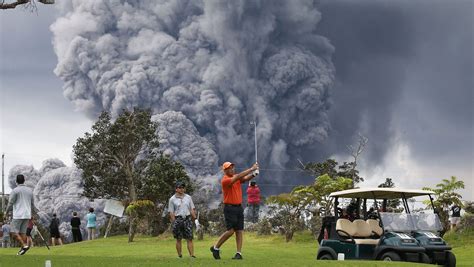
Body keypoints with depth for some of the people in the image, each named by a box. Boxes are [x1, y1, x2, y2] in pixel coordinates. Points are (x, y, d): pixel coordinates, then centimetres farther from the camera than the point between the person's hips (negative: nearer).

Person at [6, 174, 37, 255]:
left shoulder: (15, 190, -7)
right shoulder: (29, 190, 10)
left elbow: (10, 203, -6)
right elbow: (32, 204, 15)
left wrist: (7, 211, 10)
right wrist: (33, 212, 26)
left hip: (18, 215, -6)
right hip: (27, 215, 6)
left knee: (15, 232, -2)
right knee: (23, 232, 9)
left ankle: (24, 245, -18)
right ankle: (22, 249, 3)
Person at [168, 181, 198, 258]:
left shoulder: (188, 197, 13)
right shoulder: (172, 199, 3)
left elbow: (192, 210, 14)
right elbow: (171, 212, 0)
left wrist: (195, 219, 5)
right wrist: (173, 223, -9)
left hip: (187, 219, 2)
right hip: (178, 219, -2)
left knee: (189, 238, -5)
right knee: (178, 239, 2)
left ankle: (192, 255, -9)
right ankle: (179, 255, 8)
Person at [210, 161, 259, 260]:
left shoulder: (236, 178, 11)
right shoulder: (225, 180, -12)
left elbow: (245, 178, -4)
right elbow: (238, 177, -24)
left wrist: (254, 173, -25)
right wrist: (251, 169, -26)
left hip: (239, 207, 7)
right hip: (229, 208, -7)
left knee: (240, 231, 2)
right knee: (231, 230, -9)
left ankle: (239, 253, 2)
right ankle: (215, 248, 7)